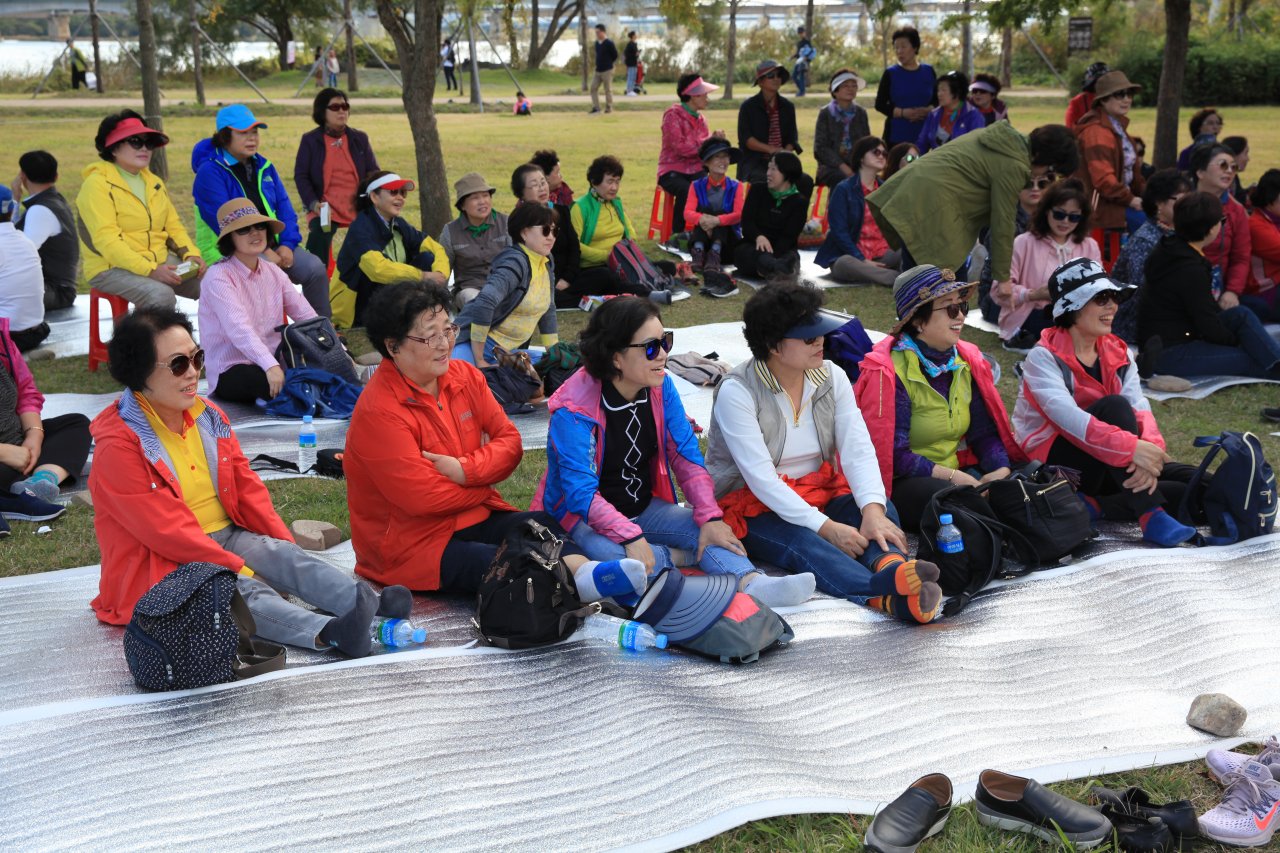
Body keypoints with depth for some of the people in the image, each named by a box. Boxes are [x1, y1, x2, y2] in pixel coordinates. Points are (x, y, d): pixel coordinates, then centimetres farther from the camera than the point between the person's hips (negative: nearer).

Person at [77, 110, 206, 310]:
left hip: (161, 263, 7)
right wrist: (149, 270, -29)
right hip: (112, 269, -7)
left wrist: (191, 254, -4)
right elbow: (106, 240, -19)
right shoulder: (97, 185, -8)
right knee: (161, 295, -34)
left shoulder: (154, 182, 17)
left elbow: (174, 226, 18)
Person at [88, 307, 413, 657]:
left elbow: (247, 488, 8)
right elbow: (168, 530, -19)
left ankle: (368, 603, -44)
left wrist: (285, 546, -5)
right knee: (241, 590, -33)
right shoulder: (118, 446, -14)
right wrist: (240, 569, -22)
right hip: (161, 567, -6)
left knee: (283, 554, -23)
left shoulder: (208, 416, 7)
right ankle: (328, 632, -58)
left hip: (227, 537, 6)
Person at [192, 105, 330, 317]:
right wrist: (262, 251, -21)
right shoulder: (210, 172, -9)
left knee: (315, 268, -14)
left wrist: (288, 244, -8)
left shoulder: (264, 167, 14)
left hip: (272, 245, 6)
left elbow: (284, 207, 10)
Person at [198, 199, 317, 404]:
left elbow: (306, 315, 1)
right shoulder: (218, 276, -11)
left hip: (274, 362, 7)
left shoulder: (272, 272, 11)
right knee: (289, 384, -34)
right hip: (231, 372, -7)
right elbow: (239, 328, -27)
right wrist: (270, 366, -42)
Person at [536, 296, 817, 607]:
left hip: (645, 509, 5)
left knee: (707, 530, -21)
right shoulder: (573, 409, -22)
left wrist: (710, 516, -18)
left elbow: (686, 455, -4)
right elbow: (581, 491, -27)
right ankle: (677, 557, -20)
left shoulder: (661, 387, -3)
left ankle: (751, 583, -43)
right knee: (607, 555, -39)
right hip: (583, 518, -5)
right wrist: (630, 537, -38)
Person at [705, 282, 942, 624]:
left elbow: (858, 449, -10)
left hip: (819, 494, 6)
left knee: (884, 510, -24)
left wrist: (872, 509, -31)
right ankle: (886, 594, -65)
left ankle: (890, 566, -59)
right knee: (802, 542, -37)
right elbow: (760, 477, -24)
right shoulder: (737, 391, -16)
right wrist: (825, 527, -31)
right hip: (751, 507, -5)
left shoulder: (832, 377, 0)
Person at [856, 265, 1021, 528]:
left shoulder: (967, 359, 7)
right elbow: (892, 454, -19)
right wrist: (953, 476, -24)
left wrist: (1001, 469, -15)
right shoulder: (888, 370, -15)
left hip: (959, 472, 7)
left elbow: (985, 432, 6)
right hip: (899, 483, -7)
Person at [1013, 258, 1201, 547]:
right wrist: (1132, 447, -38)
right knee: (1114, 405, -31)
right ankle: (1151, 518, -37)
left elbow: (1140, 408, -6)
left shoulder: (1117, 353, 8)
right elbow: (1068, 417, -27)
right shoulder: (1043, 357, -11)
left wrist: (1150, 447, -29)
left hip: (1108, 465, 6)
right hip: (1055, 464, -6)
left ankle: (1096, 505, -18)